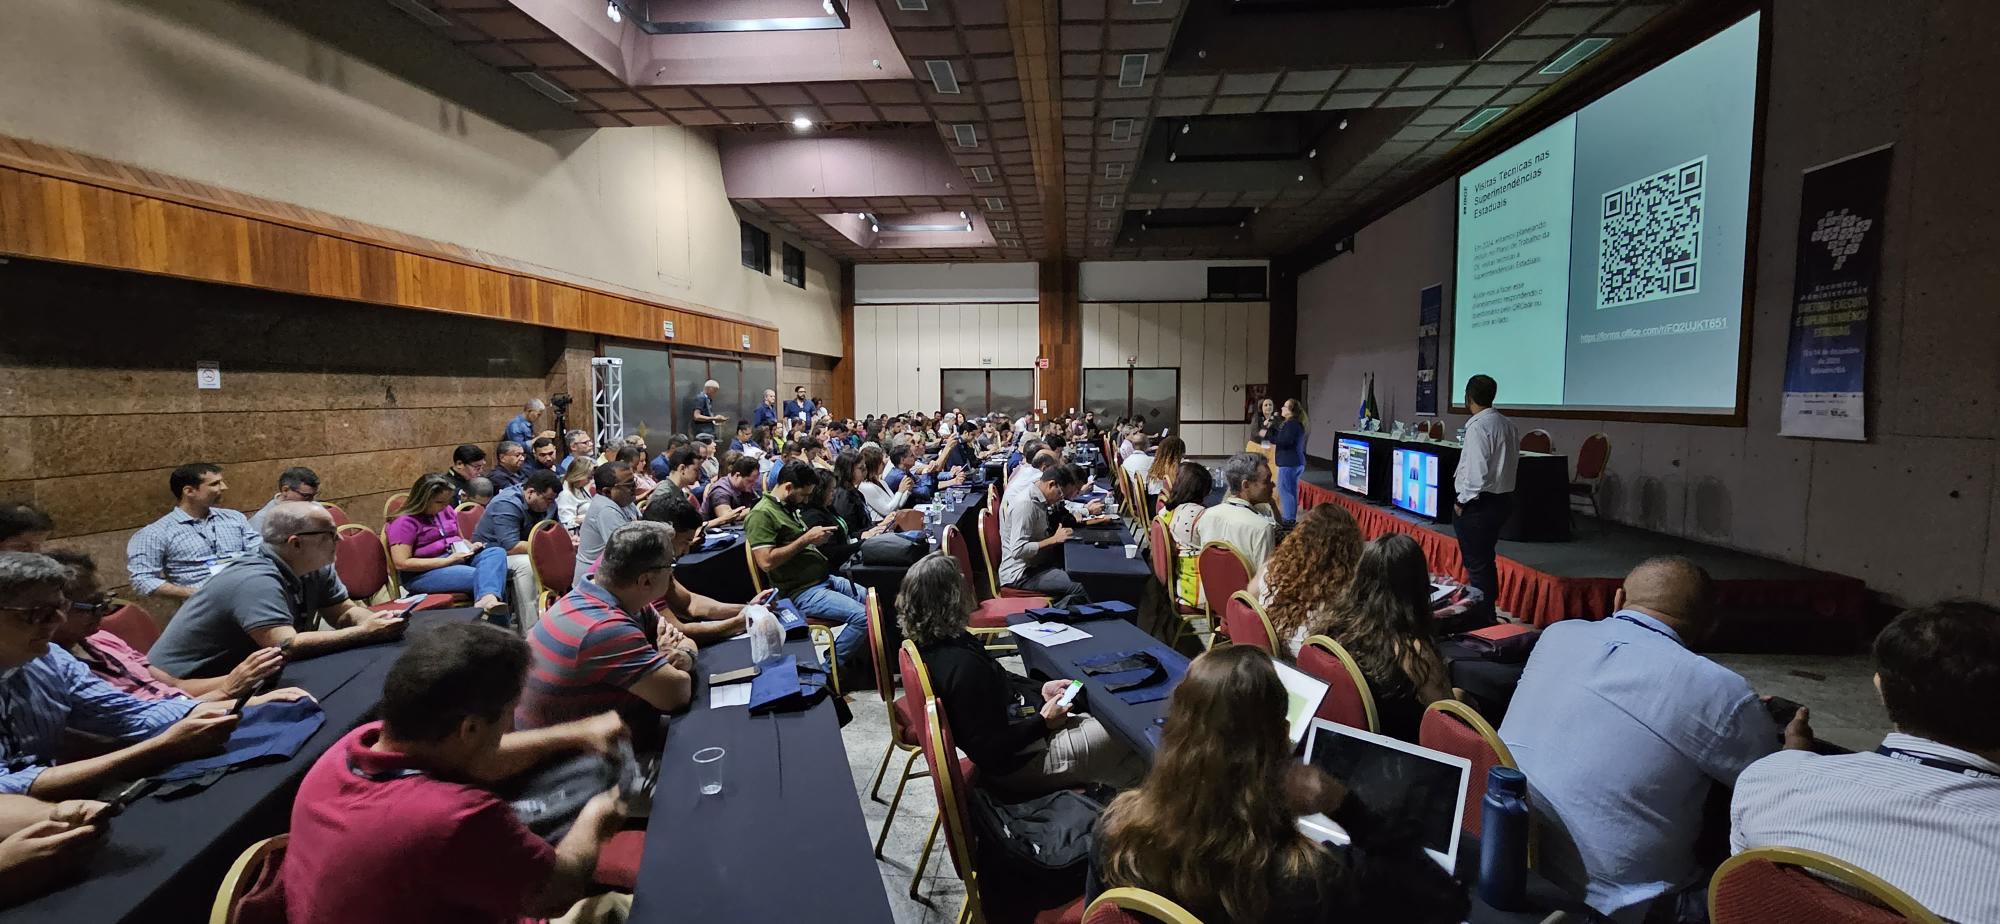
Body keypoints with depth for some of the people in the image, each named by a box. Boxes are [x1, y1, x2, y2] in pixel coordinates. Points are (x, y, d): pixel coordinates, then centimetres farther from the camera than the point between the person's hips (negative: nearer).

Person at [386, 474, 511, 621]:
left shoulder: (447, 511, 14)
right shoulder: (404, 522, -9)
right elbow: (402, 563, -16)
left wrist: (470, 546, 3)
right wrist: (447, 560, -19)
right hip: (422, 573, -7)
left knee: (497, 553, -25)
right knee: (484, 576, -29)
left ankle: (488, 598, -52)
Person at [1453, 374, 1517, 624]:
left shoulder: (1478, 426, -18)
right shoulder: (1508, 425, 7)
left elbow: (1476, 470, -22)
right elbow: (1513, 460, 14)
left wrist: (1463, 501, -12)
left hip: (1479, 502, -9)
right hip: (1503, 498, 9)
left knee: (1476, 565, 0)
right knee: (1486, 559, 21)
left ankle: (1481, 619, 6)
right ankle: (1489, 611, 33)